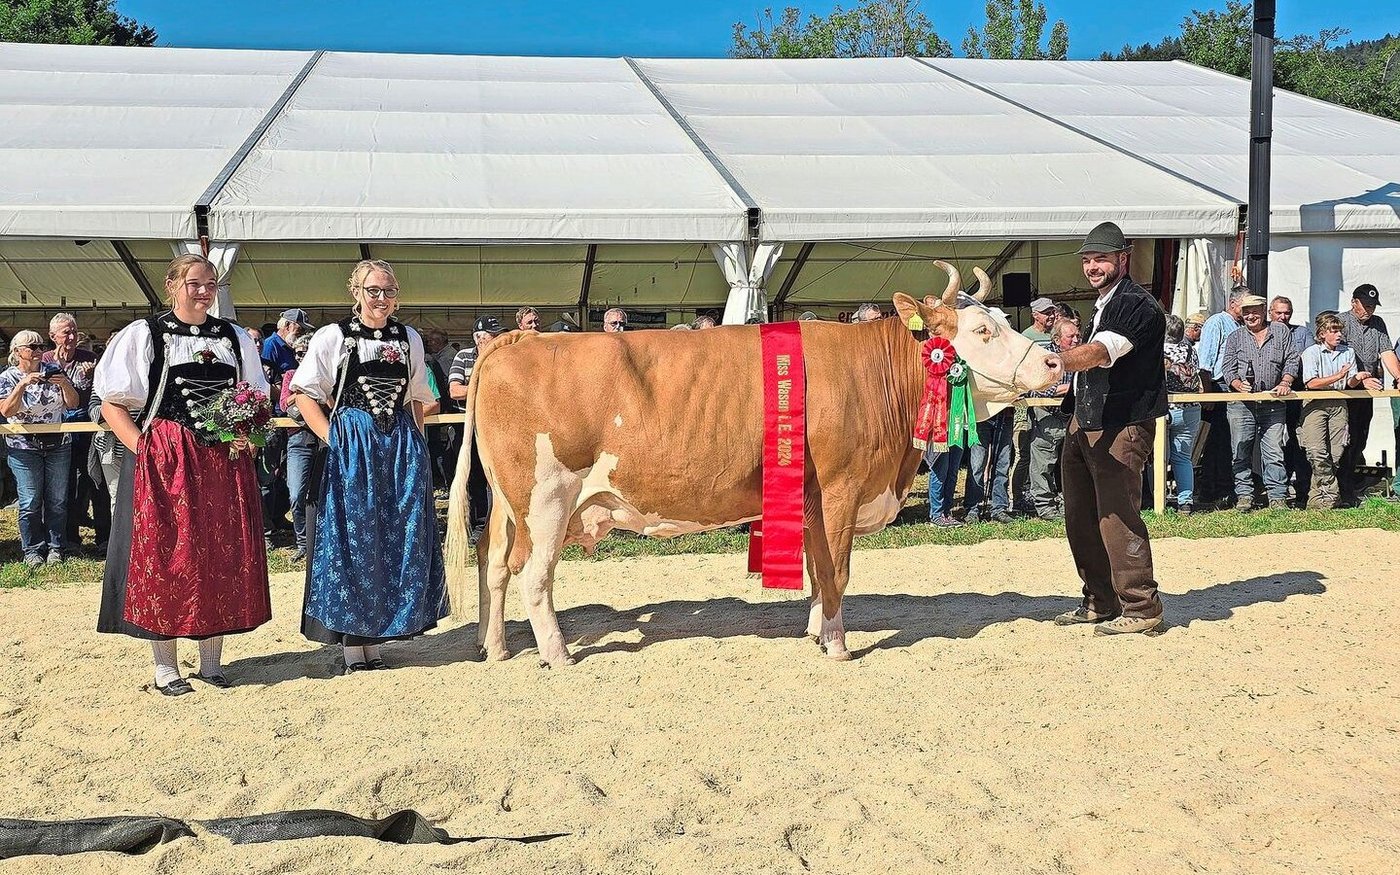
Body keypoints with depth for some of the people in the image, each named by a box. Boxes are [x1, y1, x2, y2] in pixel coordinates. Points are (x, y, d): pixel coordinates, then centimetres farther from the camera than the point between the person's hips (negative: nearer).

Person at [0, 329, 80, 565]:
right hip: (24, 447, -2)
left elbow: (73, 404, 4)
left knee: (57, 500, 4)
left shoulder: (54, 370, 6)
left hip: (58, 445, 2)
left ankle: (56, 547, 14)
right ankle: (32, 550, 7)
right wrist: (23, 384, -24)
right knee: (30, 502, -4)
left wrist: (65, 384, -14)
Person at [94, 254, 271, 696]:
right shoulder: (143, 335, 1)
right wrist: (143, 450, -12)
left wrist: (247, 436, 1)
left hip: (225, 463, 4)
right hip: (163, 464, -4)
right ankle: (165, 667, 9)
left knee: (222, 557, 4)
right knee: (163, 557, -2)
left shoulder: (235, 338, 14)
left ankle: (211, 661, 16)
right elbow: (112, 403, -1)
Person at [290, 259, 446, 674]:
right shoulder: (333, 336, 0)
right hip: (350, 449, -4)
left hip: (401, 447, 4)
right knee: (351, 540, -2)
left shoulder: (410, 339, 11)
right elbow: (304, 393, -1)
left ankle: (375, 642, 14)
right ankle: (352, 646, 5)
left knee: (400, 542, 3)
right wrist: (332, 438, -9)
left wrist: (416, 443, 9)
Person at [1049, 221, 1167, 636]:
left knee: (1117, 516, -10)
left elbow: (1099, 353, -27)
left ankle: (1141, 607, 0)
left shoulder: (1138, 305, -12)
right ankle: (1100, 602, 23)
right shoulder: (1103, 305, 19)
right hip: (1084, 422, 10)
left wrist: (1052, 362, -39)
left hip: (1122, 425, -10)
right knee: (1080, 518, 12)